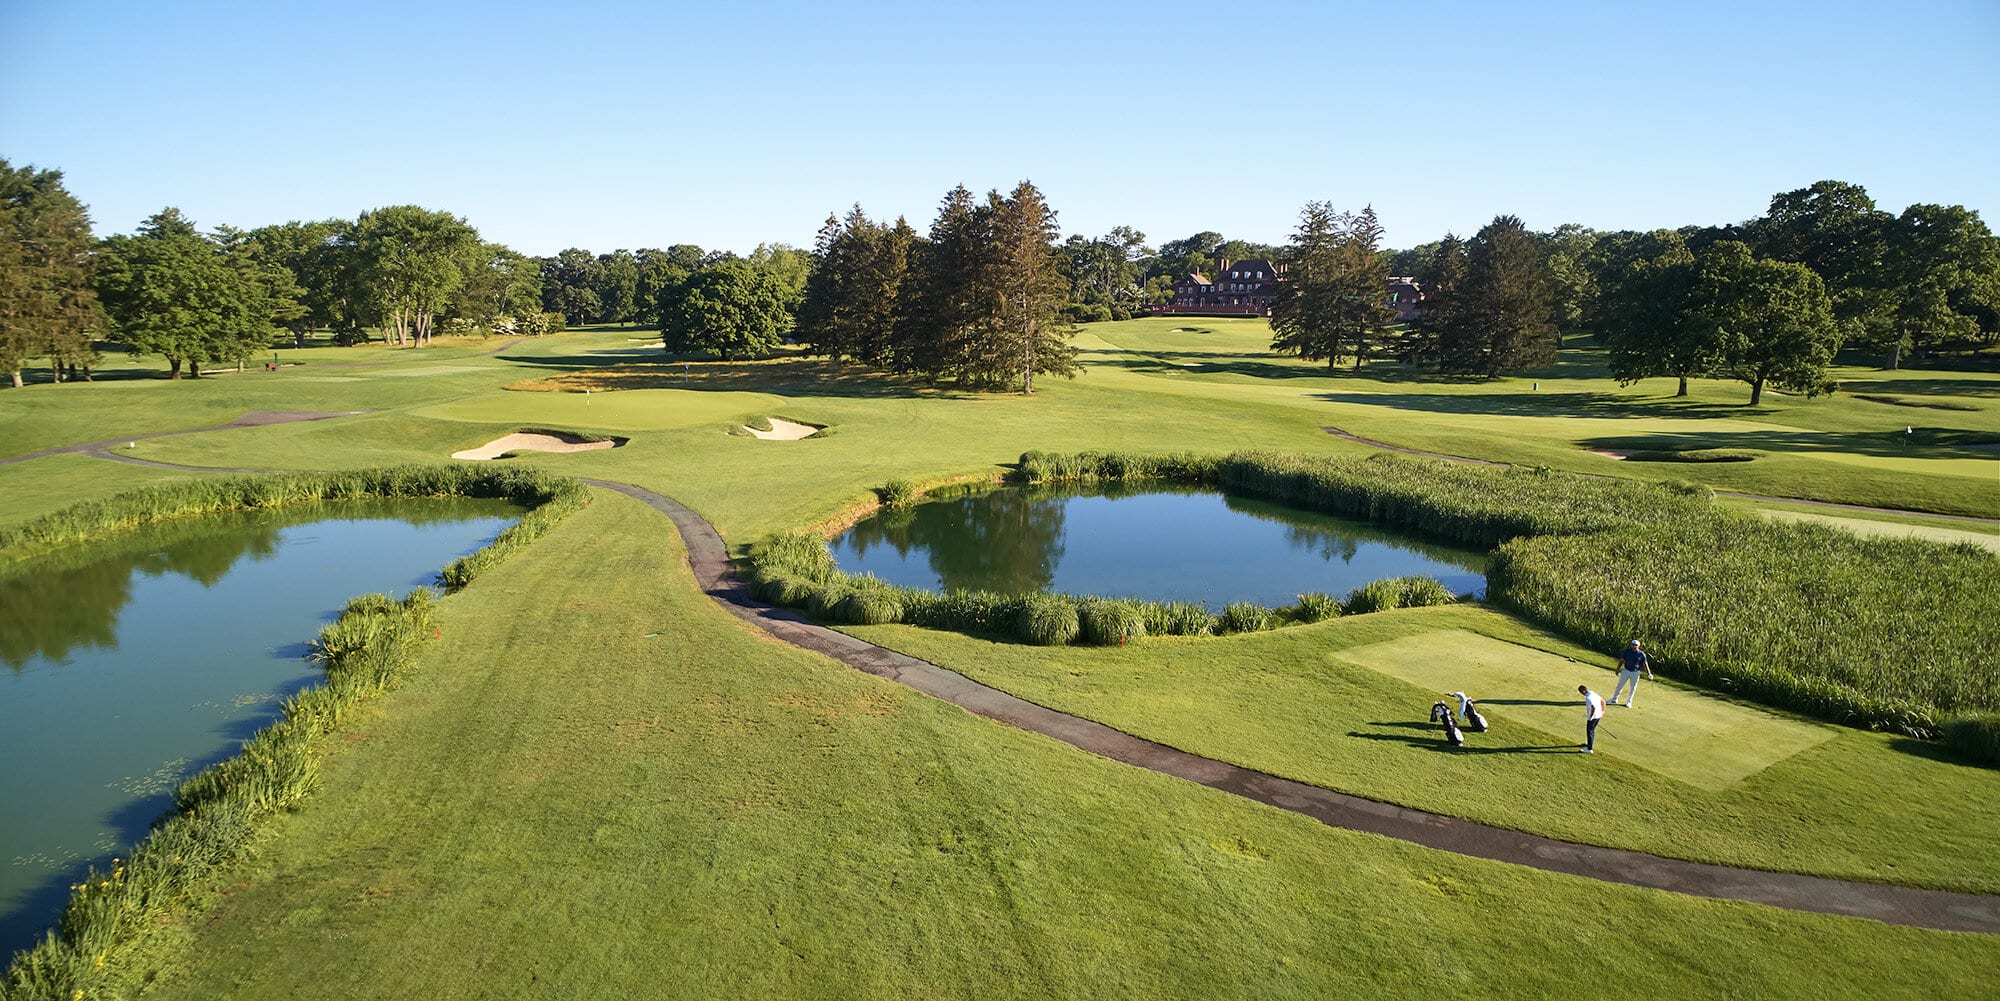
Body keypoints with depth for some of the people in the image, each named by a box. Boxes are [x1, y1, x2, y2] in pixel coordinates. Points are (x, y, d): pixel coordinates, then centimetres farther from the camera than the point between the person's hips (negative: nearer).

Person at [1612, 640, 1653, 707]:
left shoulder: (1642, 654, -9)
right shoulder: (1627, 651, -5)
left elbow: (1645, 664, -6)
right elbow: (1622, 661, 3)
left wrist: (1649, 674, -14)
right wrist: (1617, 669, 7)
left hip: (1635, 672, -1)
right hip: (1626, 671, 1)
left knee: (1633, 688, 8)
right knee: (1620, 685, 8)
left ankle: (1628, 702, 22)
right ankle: (1614, 699, 22)